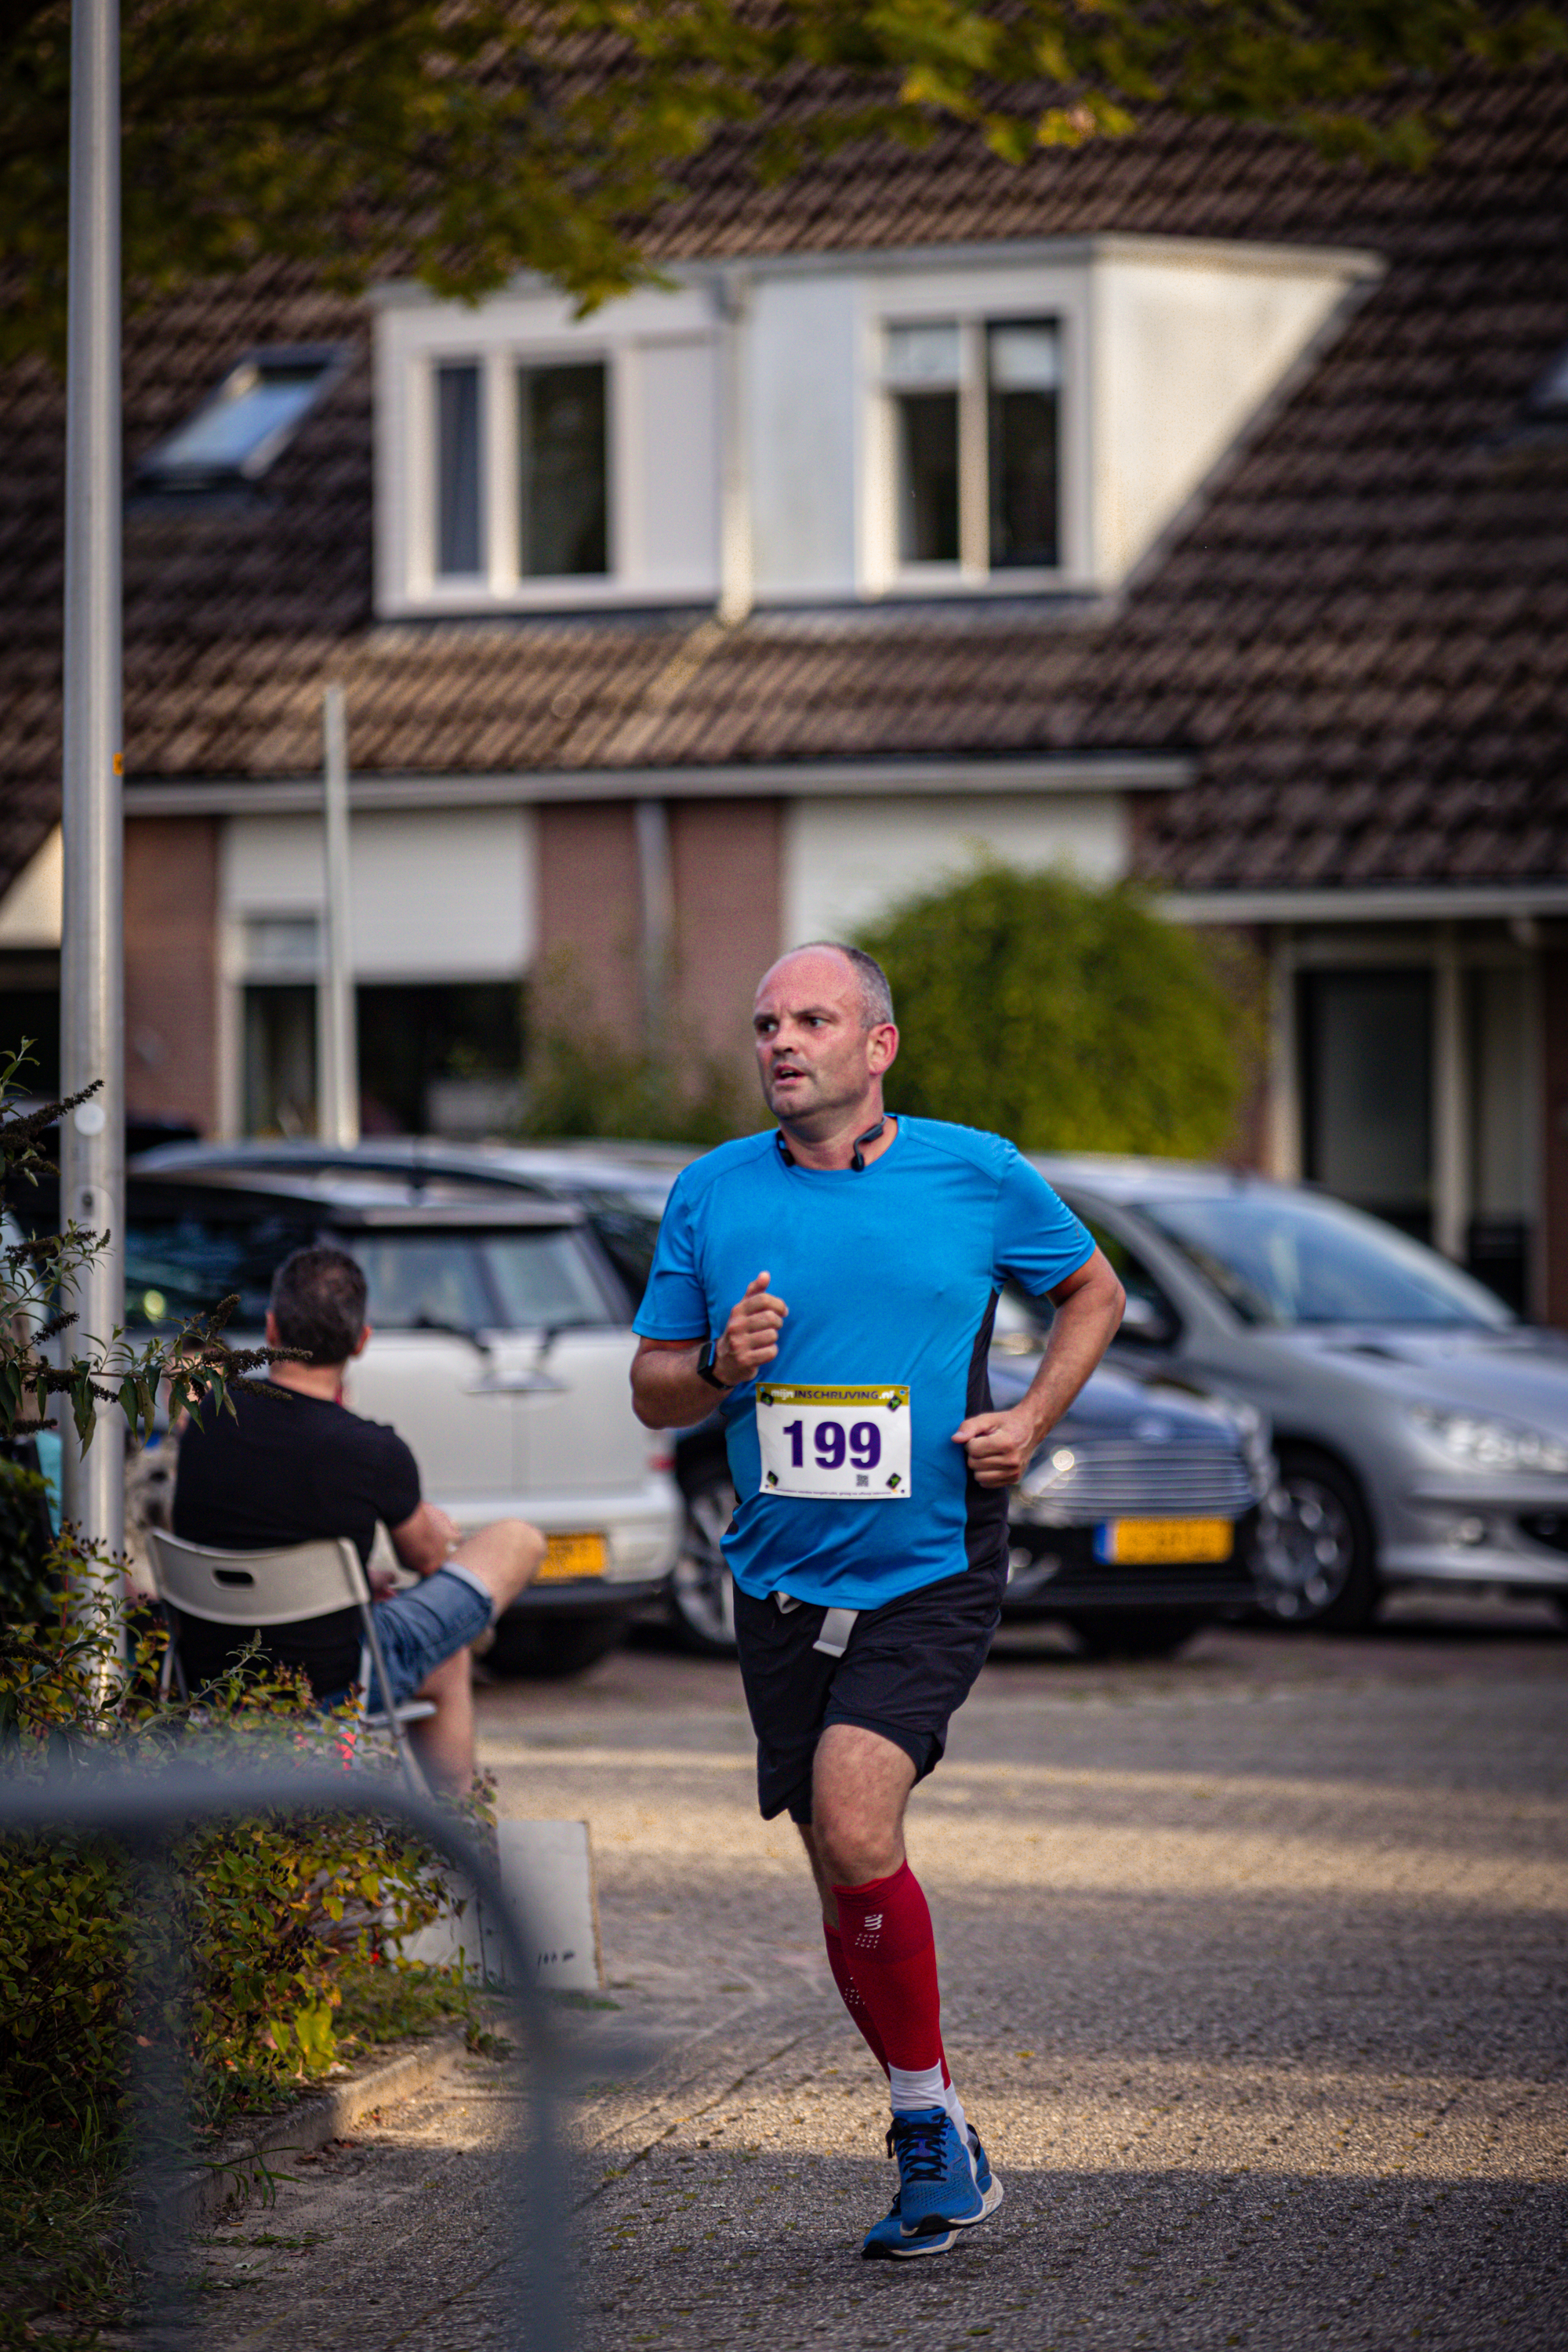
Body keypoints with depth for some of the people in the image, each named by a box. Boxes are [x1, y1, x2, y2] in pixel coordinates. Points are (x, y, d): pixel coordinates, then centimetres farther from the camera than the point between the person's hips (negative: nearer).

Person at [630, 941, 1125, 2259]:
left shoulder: (978, 1176, -2)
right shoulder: (712, 1195, 3)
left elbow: (1092, 1290, 14)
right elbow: (652, 1391, 10)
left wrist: (1031, 1422, -1)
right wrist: (721, 1367, -13)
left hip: (929, 1574, -4)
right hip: (782, 1589, 4)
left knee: (854, 1831, -23)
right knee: (848, 1886, 7)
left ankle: (928, 2123, -7)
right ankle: (943, 2156, 22)